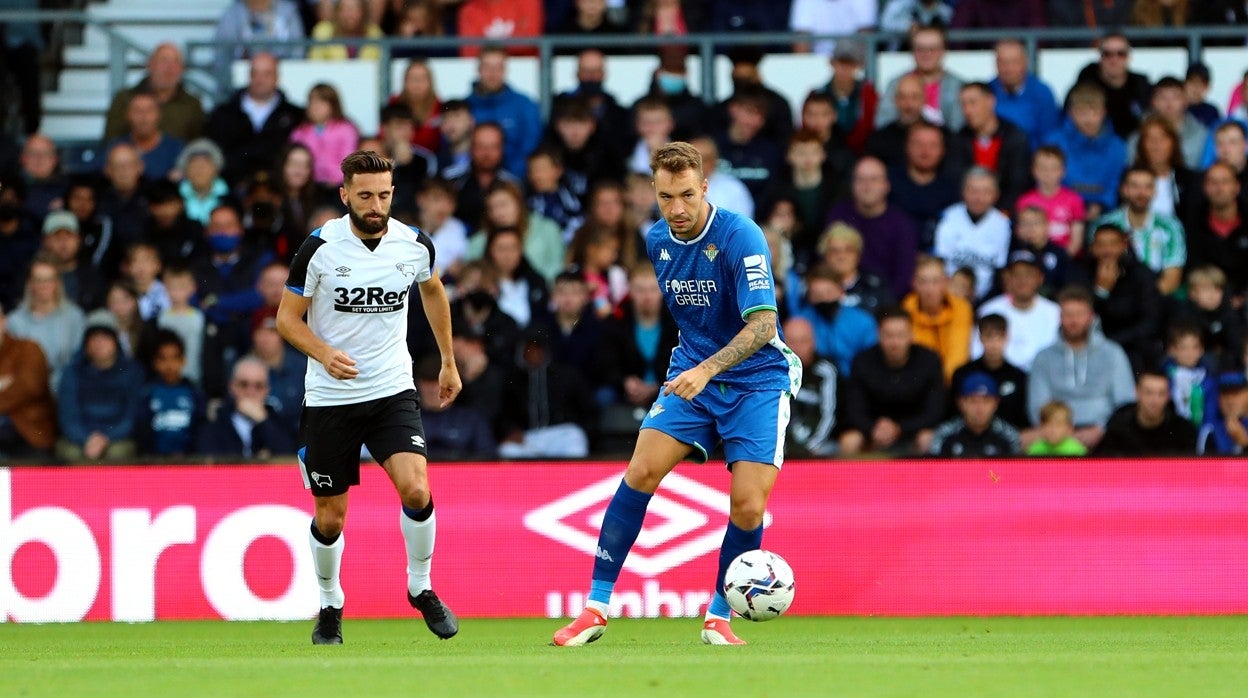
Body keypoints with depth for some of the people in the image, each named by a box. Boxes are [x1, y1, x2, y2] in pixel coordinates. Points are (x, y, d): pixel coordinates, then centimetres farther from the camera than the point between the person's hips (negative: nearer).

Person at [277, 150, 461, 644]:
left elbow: (432, 291, 19)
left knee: (416, 491, -19)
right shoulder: (320, 248, -12)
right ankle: (330, 605, 30)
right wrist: (325, 353, -23)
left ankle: (421, 588, 5)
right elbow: (287, 317, -4)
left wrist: (448, 361, 23)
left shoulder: (415, 245, -4)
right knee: (329, 519, 4)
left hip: (393, 390, 1)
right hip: (329, 398, -1)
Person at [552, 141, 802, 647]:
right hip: (691, 375, 5)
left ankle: (718, 617, 8)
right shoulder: (657, 240, 1)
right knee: (641, 472, -15)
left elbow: (763, 324, -27)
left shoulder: (740, 237, -19)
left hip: (756, 380, -4)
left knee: (748, 506, -15)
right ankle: (597, 605, -9)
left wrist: (708, 369, -38)